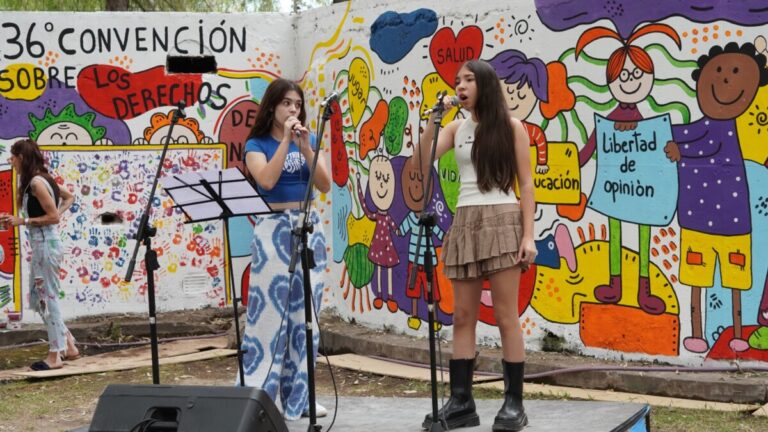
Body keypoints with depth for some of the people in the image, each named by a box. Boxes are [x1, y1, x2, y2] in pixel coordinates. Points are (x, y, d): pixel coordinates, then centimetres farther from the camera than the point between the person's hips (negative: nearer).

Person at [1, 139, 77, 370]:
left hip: (46, 244, -10)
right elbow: (69, 197, 23)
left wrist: (22, 221, -15)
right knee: (37, 299, 14)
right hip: (40, 244, 10)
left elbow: (53, 216, -18)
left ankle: (56, 355, 4)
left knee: (47, 298, -3)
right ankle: (68, 345, 19)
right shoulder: (40, 180, 12)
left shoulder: (36, 182, -16)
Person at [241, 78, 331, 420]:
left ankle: (297, 396, 11)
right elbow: (267, 180, -18)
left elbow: (325, 185, -2)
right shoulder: (256, 144, 0)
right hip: (273, 228, -4)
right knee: (269, 309, -8)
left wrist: (305, 146, -12)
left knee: (304, 312, 4)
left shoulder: (308, 140, 10)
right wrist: (286, 140, -17)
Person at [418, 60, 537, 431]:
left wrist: (528, 235, -10)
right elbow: (421, 165, -1)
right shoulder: (456, 128, 11)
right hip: (465, 223, 4)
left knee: (505, 316, -3)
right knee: (462, 317, 4)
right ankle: (460, 402, 8)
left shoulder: (510, 126, 1)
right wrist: (433, 119, -7)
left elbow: (525, 184, -2)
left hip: (501, 222, -4)